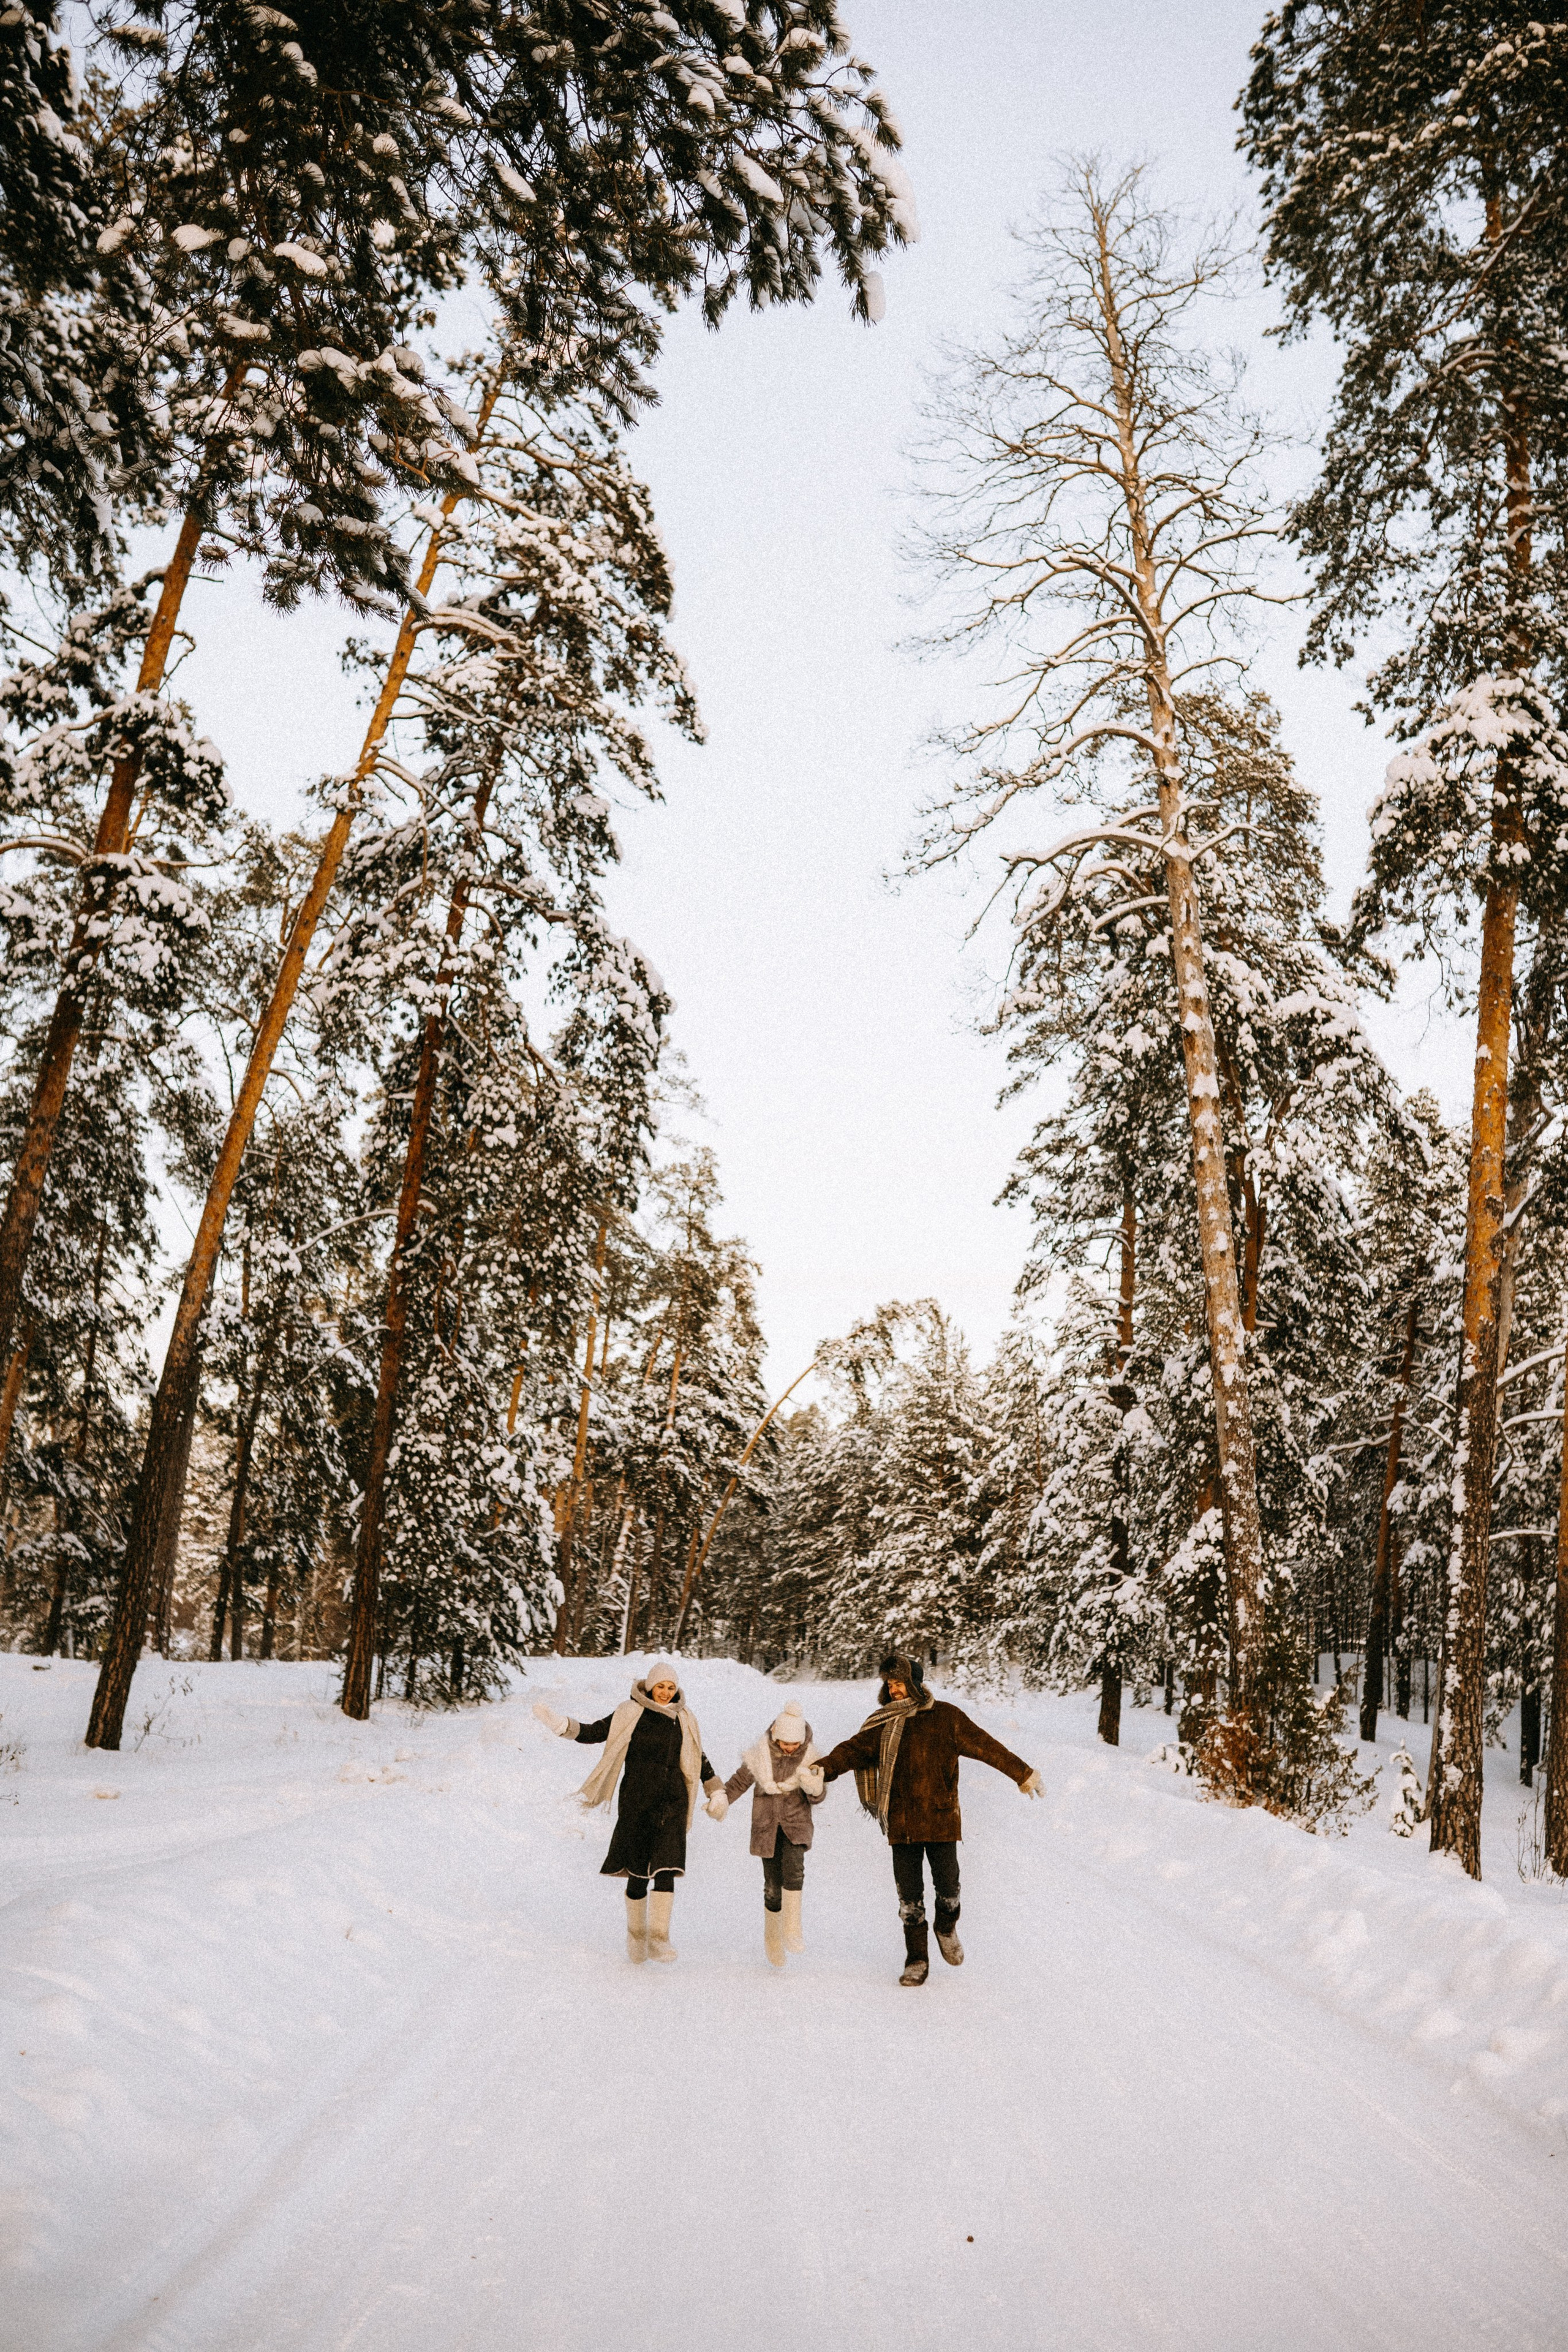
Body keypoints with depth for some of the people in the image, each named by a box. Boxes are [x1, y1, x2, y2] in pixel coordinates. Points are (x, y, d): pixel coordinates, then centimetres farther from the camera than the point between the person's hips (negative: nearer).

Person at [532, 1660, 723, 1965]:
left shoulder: (683, 1719, 9)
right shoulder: (630, 1714, 0)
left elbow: (700, 1760, 21)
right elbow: (593, 1733, -3)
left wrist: (716, 1795, 21)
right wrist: (558, 1722, -16)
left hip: (672, 1802, 2)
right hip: (636, 1801, -1)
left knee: (666, 1869, -13)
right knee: (637, 1873, 3)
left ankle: (658, 1939, -12)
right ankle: (636, 1936, 23)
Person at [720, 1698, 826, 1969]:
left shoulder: (808, 1756, -8)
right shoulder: (760, 1753, -9)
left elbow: (817, 1798, -7)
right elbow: (740, 1781, 6)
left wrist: (815, 1789, -30)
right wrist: (722, 1801, -6)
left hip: (796, 1821, 0)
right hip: (767, 1824, 0)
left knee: (794, 1866, -25)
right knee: (773, 1883, 0)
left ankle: (791, 1930, -17)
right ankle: (772, 1937, 21)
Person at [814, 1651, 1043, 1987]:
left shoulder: (946, 1717, -2)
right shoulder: (884, 1724, 4)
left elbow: (985, 1746, 1)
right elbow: (855, 1749, -3)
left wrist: (1023, 1774, 1)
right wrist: (823, 1769, -20)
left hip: (941, 1817, -1)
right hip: (902, 1823, 1)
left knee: (948, 1886, 1)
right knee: (909, 1894, 3)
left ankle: (947, 1929, 33)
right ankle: (917, 1959, 19)